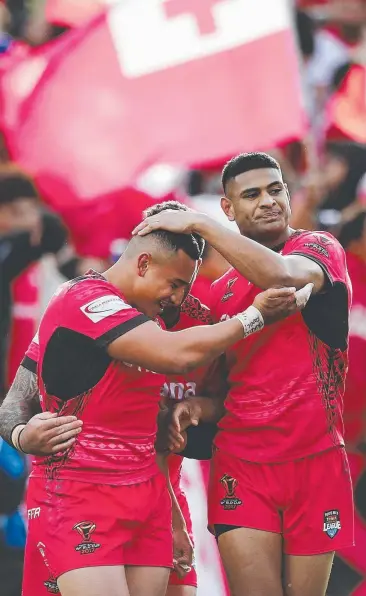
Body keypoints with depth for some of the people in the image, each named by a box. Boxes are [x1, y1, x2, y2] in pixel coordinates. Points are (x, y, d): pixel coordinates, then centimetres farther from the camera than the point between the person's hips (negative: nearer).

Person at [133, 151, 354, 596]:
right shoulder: (220, 291, 13)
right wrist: (191, 404, -2)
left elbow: (284, 275, -25)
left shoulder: (320, 248, -1)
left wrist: (198, 224, -19)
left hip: (316, 461, -3)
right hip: (241, 463, 3)